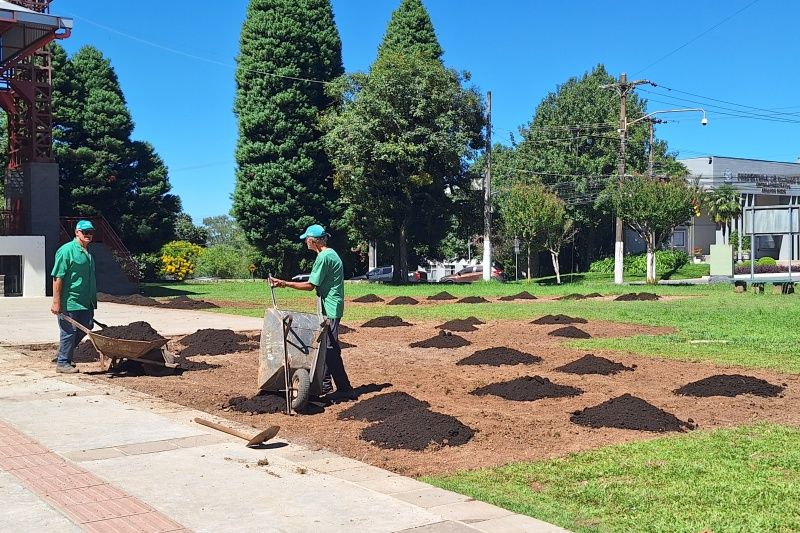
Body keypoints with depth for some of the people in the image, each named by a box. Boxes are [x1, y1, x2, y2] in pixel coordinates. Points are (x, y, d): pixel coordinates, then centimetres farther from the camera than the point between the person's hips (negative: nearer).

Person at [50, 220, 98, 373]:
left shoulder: (88, 253, 15)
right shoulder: (67, 251, -11)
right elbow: (57, 277, -16)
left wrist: (93, 300, 23)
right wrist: (56, 302, -20)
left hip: (86, 302, 8)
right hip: (69, 302, -8)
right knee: (69, 331, -1)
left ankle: (65, 354, 27)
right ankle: (62, 362, 12)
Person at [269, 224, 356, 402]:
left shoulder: (323, 257, -17)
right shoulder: (331, 254, 15)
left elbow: (310, 285, -17)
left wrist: (284, 283, -12)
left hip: (330, 309, -10)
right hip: (331, 307, 10)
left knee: (331, 349, -9)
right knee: (325, 346, 16)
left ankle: (345, 389, -8)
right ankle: (324, 384, 25)